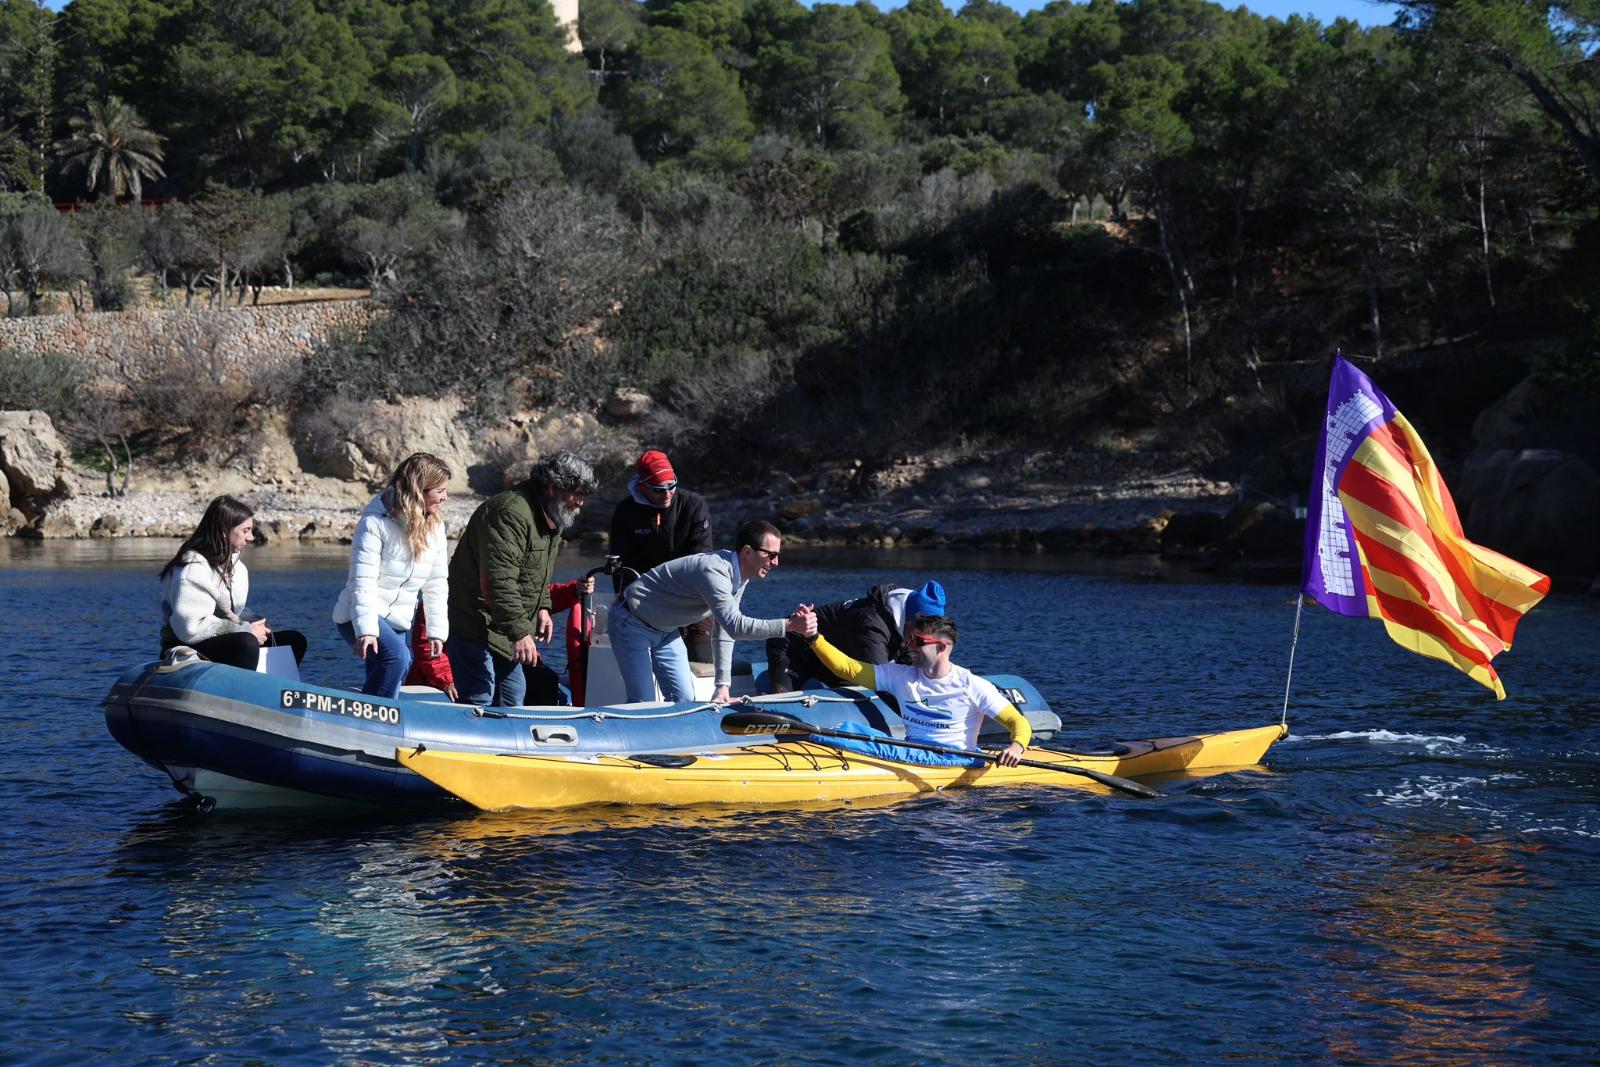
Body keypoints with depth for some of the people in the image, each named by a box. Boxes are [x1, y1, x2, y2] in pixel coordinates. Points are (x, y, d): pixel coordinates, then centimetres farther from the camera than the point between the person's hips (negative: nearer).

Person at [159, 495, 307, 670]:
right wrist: (246, 630, -21)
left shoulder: (234, 564, 11)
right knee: (246, 643, -35)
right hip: (188, 651, -9)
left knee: (294, 640, 2)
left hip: (223, 642, 9)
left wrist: (254, 623, -5)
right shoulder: (193, 569, -19)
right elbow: (191, 628, -28)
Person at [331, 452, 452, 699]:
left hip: (399, 622, 7)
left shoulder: (435, 526, 2)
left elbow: (436, 585, 6)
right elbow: (363, 581, -22)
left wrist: (437, 631, -1)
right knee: (396, 656, -32)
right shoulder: (375, 523, -17)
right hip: (360, 616, -7)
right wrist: (366, 629, -32)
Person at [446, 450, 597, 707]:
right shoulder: (511, 514, -25)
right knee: (479, 698, -13)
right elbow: (497, 582, -32)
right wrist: (520, 632, -31)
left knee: (513, 694, 16)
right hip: (475, 625, -10)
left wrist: (542, 607, 13)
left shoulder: (552, 518, 9)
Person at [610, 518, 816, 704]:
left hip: (665, 631, 9)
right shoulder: (714, 571, -33)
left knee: (684, 701, 2)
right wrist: (789, 625, -48)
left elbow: (725, 630, 1)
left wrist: (723, 685, -4)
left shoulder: (740, 576, -3)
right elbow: (734, 626, -43)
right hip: (633, 625, -9)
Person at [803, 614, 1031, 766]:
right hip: (911, 753, 5)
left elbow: (1019, 722, -2)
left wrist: (1016, 747, -25)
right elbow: (847, 667, 8)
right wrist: (814, 636, -4)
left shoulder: (972, 685, -1)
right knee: (849, 728, -21)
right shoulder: (901, 676, 11)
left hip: (955, 760, -5)